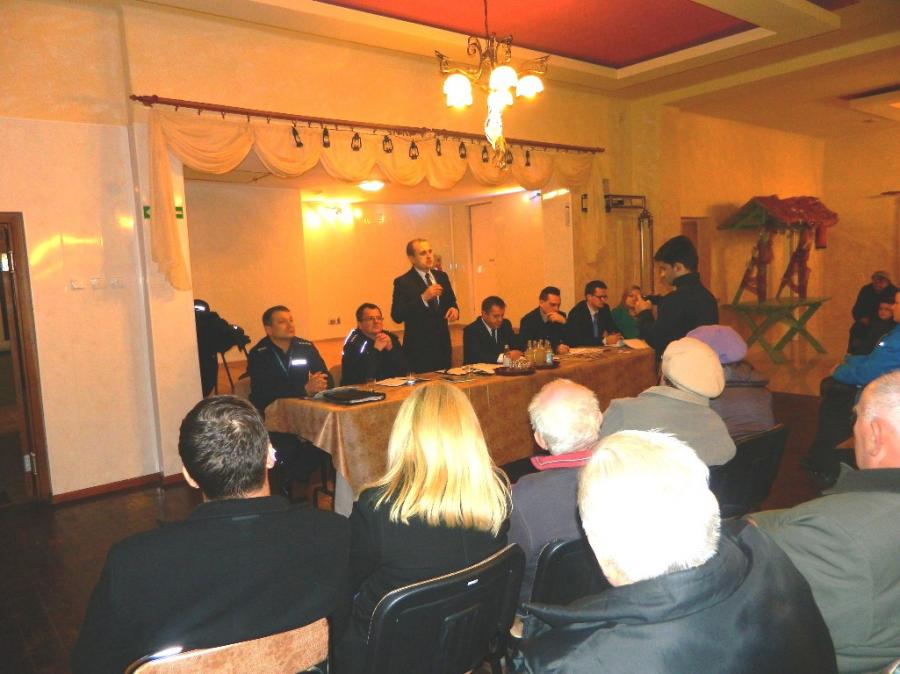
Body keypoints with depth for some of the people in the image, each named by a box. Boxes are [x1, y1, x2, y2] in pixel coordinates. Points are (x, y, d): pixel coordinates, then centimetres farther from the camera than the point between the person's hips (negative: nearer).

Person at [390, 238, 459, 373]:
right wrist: (423, 298, -24)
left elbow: (451, 302, 22)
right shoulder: (402, 282, -8)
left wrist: (454, 309, -3)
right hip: (419, 348, -5)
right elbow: (397, 316, -17)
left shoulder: (442, 276, 10)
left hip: (443, 345, 5)